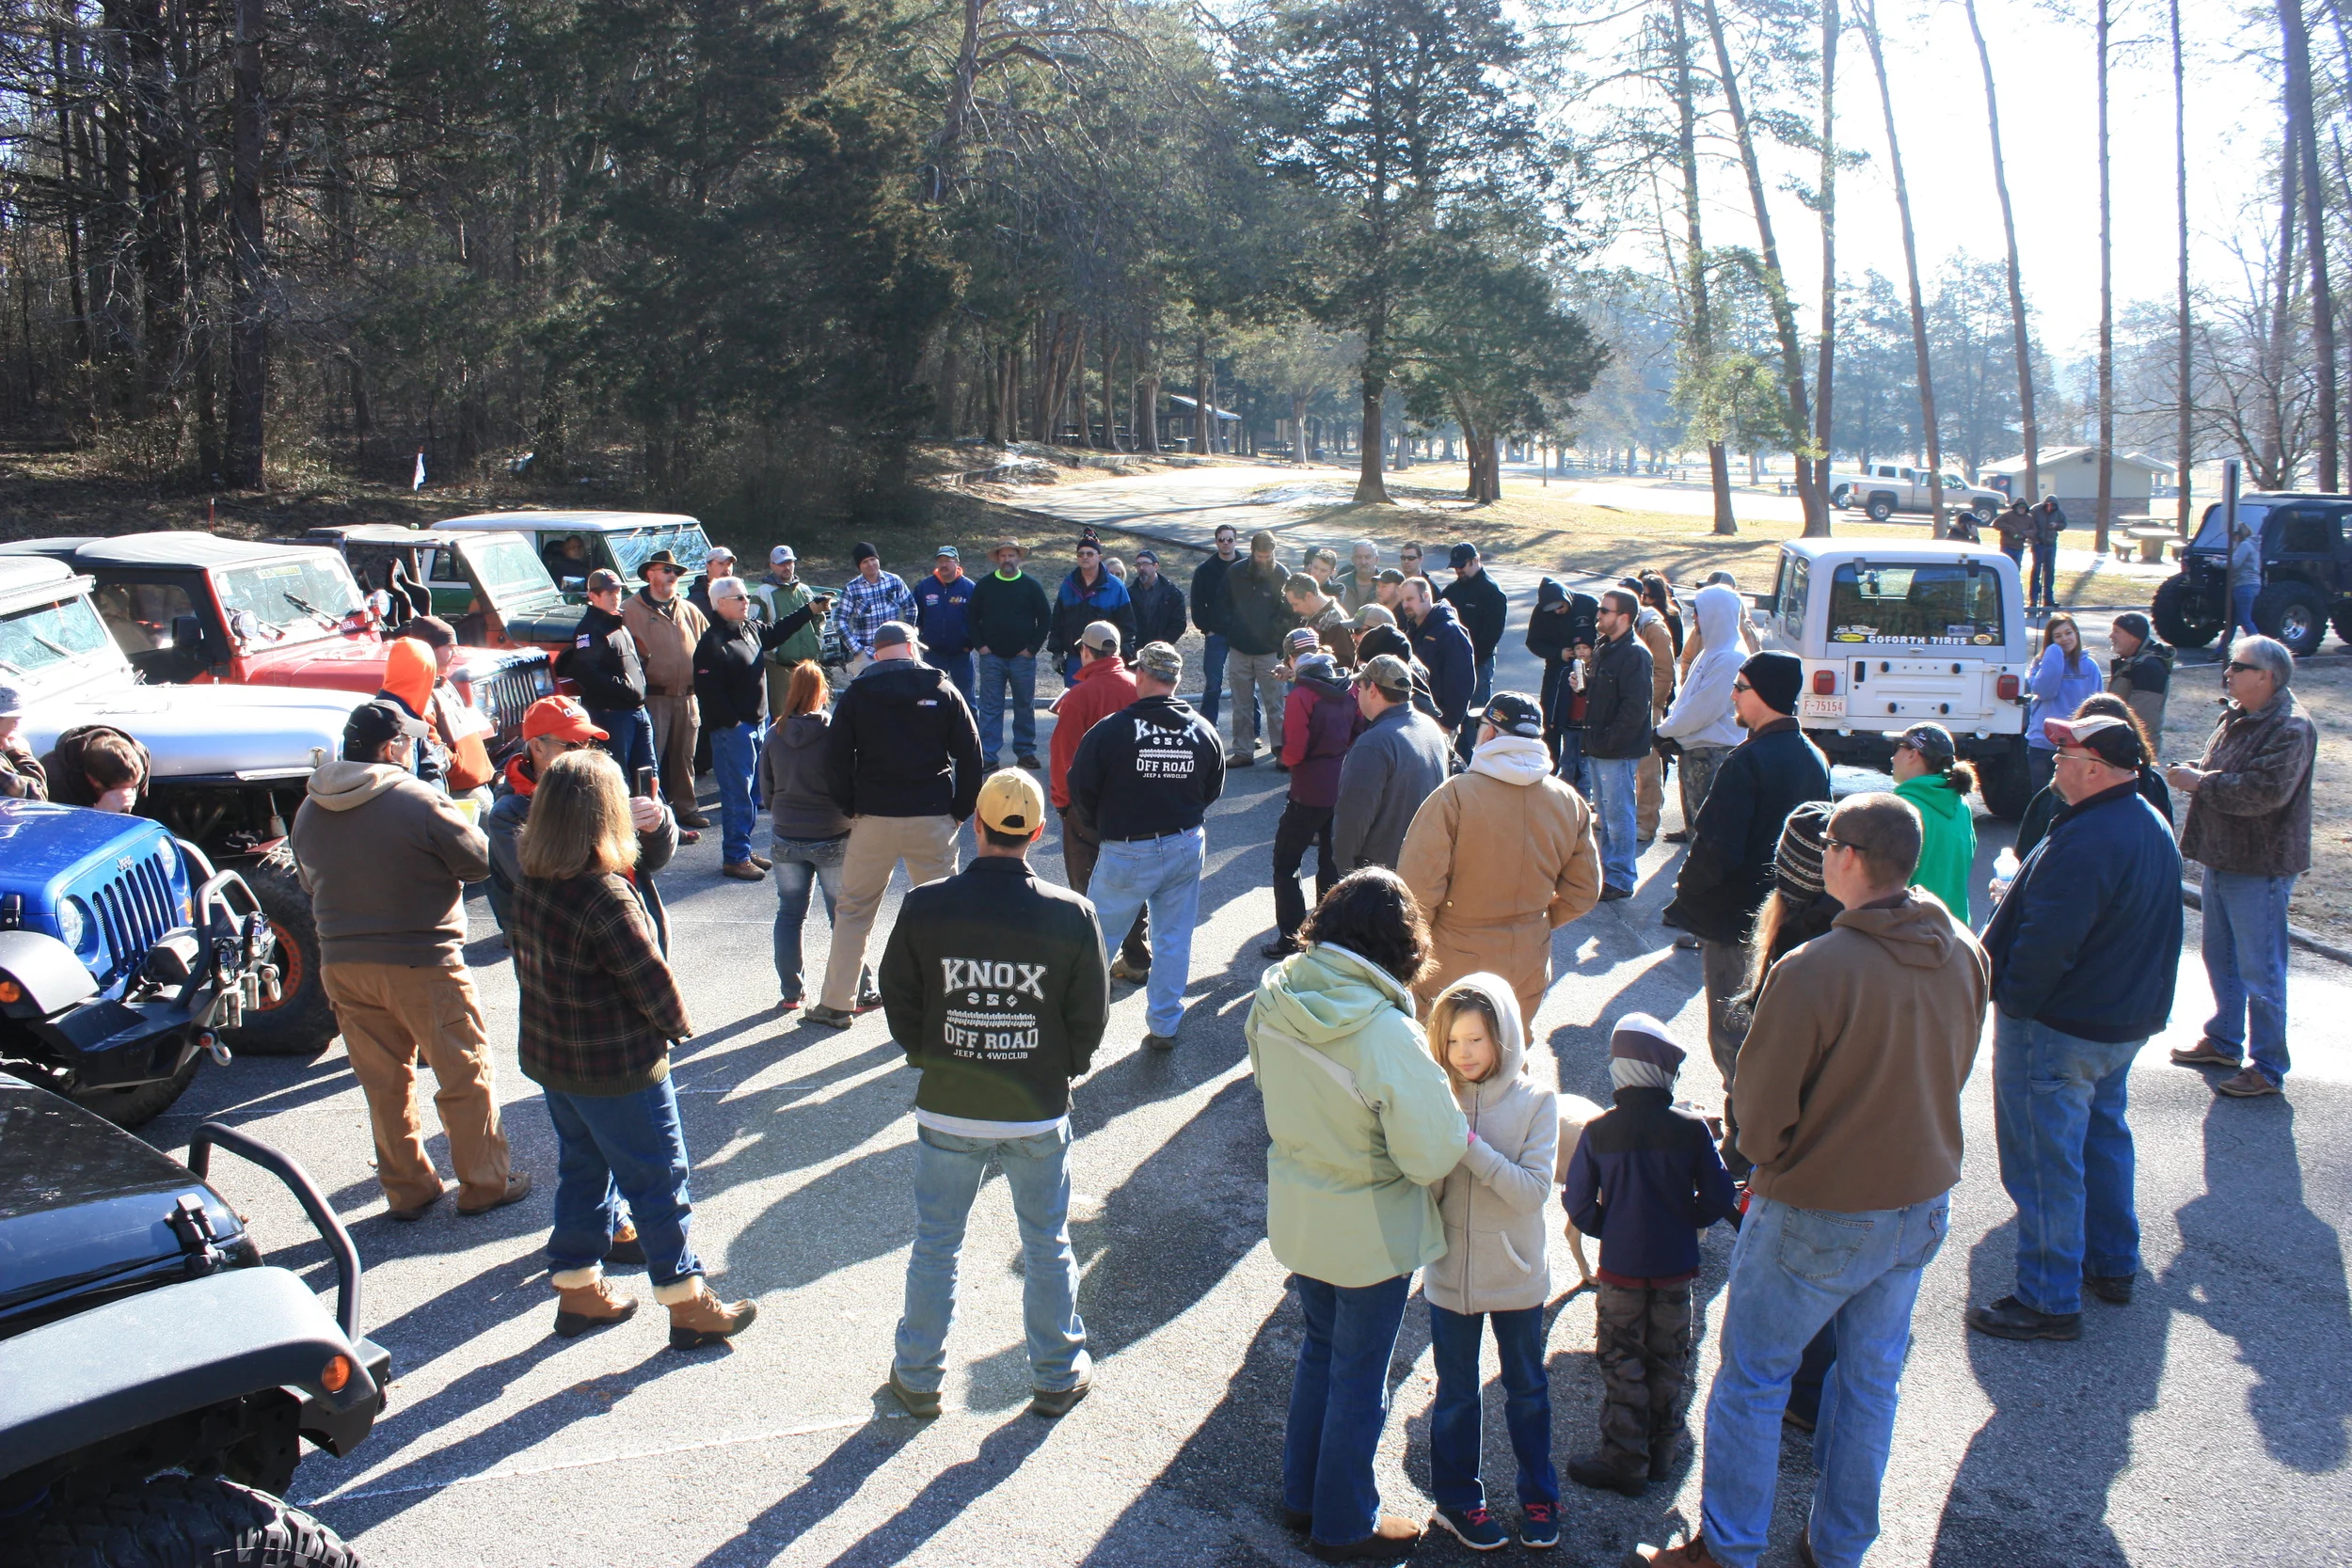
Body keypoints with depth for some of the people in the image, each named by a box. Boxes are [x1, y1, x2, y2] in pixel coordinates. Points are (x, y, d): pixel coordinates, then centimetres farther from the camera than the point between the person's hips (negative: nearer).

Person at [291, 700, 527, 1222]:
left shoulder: (309, 811, 3)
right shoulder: (420, 801, -17)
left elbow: (308, 881, 15)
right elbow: (480, 861, -10)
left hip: (343, 966, 6)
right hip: (423, 964, -6)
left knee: (384, 1084, 16)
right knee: (466, 1076, 8)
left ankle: (406, 1190, 24)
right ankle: (484, 1184, 15)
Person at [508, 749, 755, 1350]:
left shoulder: (531, 885, -3)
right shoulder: (605, 897, -28)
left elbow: (530, 966, 7)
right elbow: (652, 980, -22)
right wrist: (677, 1024, -3)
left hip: (550, 1058, 8)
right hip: (617, 1070, -8)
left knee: (583, 1166, 22)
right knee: (659, 1180, 6)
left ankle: (577, 1287, 34)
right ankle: (687, 1305, 17)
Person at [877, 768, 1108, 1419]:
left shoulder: (924, 906, -13)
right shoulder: (1070, 914, -13)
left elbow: (899, 1002, -2)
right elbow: (1091, 1016, -4)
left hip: (946, 1110, 0)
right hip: (1039, 1114, 0)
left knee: (935, 1245, 17)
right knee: (1047, 1247, 17)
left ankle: (918, 1377, 31)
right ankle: (1058, 1377, 31)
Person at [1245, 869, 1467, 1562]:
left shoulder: (1274, 998, -12)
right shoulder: (1386, 1033, -32)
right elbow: (1433, 1156, -25)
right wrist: (1460, 1126, -6)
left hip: (1295, 1213, 6)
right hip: (1371, 1231, -6)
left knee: (1319, 1348, 27)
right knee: (1359, 1375, 14)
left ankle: (1301, 1495, 43)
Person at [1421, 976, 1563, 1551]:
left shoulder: (1535, 1100, -12)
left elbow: (1534, 1189, -21)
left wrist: (1469, 1144, -30)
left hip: (1517, 1276, 0)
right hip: (1450, 1272, 1)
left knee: (1527, 1390, 18)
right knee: (1456, 1394, 16)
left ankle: (1538, 1497, 37)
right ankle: (1458, 1499, 34)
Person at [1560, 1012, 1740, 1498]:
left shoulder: (1598, 1131, -14)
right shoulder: (1691, 1129, -14)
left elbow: (1579, 1203, -9)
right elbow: (1719, 1199, -9)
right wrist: (1684, 1220, 10)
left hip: (1620, 1267, -1)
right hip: (1675, 1266, 1)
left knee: (1622, 1366, 10)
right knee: (1669, 1362, 17)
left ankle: (1624, 1462, 14)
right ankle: (1661, 1452, 29)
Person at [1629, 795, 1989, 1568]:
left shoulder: (1813, 970, -28)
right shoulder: (1965, 954, -8)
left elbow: (1759, 1114, -19)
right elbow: (1951, 1073, 8)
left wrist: (1766, 1157, 3)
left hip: (1819, 1214, -6)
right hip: (1923, 1201, 6)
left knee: (1752, 1379, 10)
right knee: (1871, 1380, 20)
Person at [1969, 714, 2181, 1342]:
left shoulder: (2085, 841, -29)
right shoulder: (2153, 827, 5)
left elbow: (2046, 941, -30)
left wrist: (2012, 1001, -15)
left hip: (2058, 1029, -10)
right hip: (2127, 1019, 10)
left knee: (2044, 1160, -1)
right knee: (2102, 1136, 25)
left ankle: (2050, 1301, 7)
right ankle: (2113, 1265, 38)